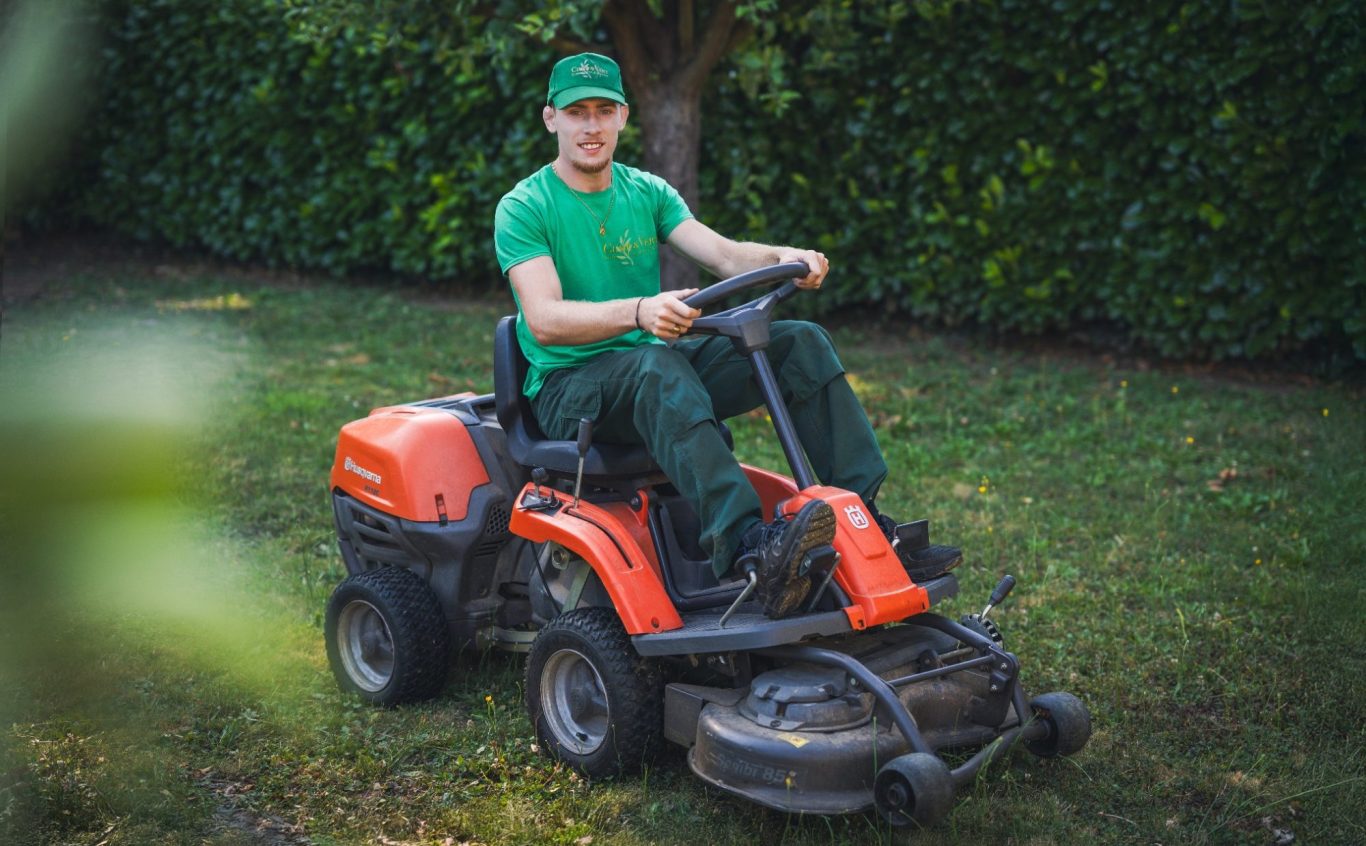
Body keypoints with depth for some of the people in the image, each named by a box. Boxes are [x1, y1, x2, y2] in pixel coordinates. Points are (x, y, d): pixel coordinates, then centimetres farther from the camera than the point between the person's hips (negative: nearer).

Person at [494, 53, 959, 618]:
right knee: (657, 366, -40)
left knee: (801, 343, -11)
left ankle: (865, 523, -17)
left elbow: (722, 254, -4)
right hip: (568, 387, -6)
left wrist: (784, 257, -26)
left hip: (657, 365, 6)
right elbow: (544, 320, -22)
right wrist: (638, 312, -39)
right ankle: (749, 548, -56)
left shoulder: (646, 192, 11)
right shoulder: (523, 209, -7)